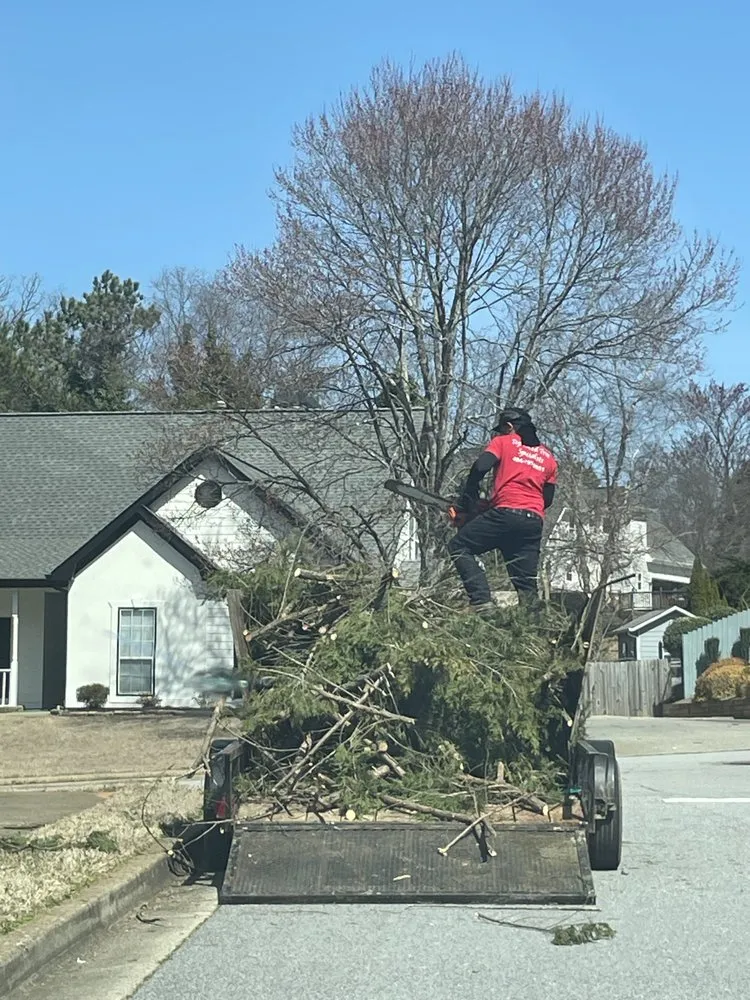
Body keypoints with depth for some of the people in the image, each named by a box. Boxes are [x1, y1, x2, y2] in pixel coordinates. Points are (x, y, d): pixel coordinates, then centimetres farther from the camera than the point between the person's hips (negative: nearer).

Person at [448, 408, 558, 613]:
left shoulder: (503, 442, 11)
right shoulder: (548, 457, 26)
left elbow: (480, 467, -5)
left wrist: (466, 503, 4)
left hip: (507, 513, -5)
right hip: (534, 522, 5)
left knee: (459, 547, 3)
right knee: (527, 583, 8)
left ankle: (481, 601, -13)